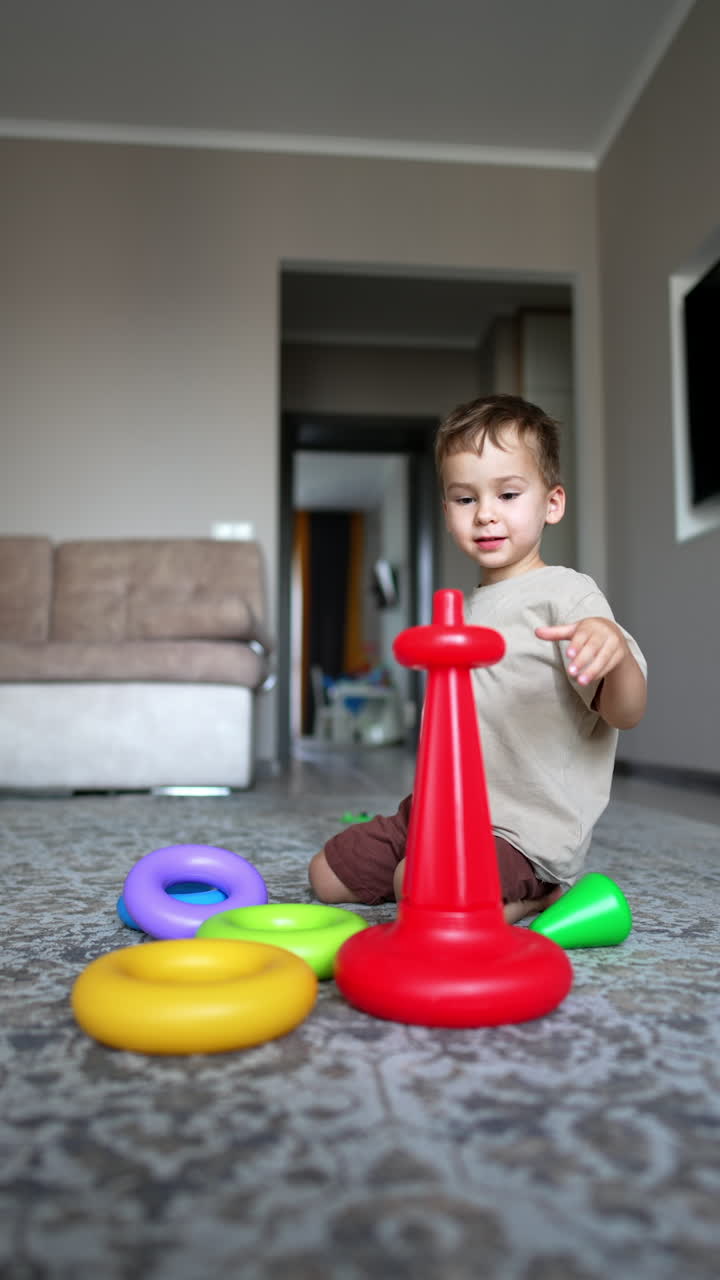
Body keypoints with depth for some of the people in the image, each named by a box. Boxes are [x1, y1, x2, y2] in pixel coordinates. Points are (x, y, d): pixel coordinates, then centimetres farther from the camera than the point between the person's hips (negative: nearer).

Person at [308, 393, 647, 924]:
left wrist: (614, 646, -39)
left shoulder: (566, 593, -11)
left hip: (529, 829, -9)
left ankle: (545, 892, -3)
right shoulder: (465, 607, 14)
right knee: (327, 875, 11)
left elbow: (625, 713, -20)